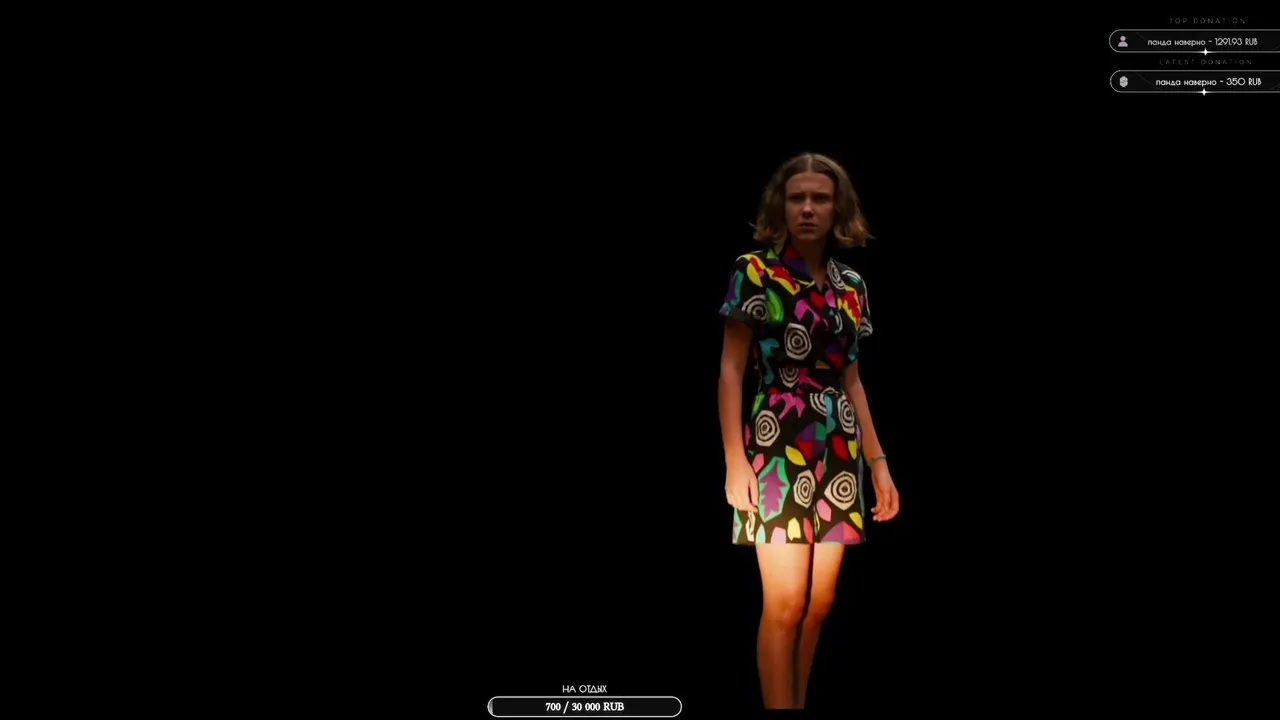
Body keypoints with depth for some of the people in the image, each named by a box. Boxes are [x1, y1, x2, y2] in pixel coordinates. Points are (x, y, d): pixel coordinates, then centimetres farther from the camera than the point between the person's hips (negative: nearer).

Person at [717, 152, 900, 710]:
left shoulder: (850, 285, 11)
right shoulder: (755, 272, -3)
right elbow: (731, 370, -5)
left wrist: (878, 462, 13)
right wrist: (735, 461, -13)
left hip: (838, 452, 5)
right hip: (778, 448, -5)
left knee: (820, 601, 8)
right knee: (786, 603, -7)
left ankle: (797, 704, 20)